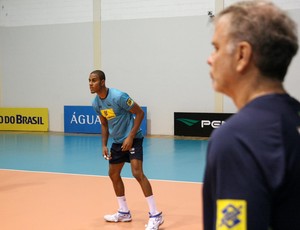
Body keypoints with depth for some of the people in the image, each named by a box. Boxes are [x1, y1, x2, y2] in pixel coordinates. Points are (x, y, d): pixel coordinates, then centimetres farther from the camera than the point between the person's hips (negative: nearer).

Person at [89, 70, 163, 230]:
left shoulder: (118, 96, -23)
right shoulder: (96, 103, 0)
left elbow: (140, 113, -18)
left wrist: (130, 137, -22)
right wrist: (104, 145, 3)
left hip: (133, 138, -9)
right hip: (118, 141, 9)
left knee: (137, 173, -21)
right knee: (113, 174, 13)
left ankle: (155, 215, -16)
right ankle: (124, 213, 28)